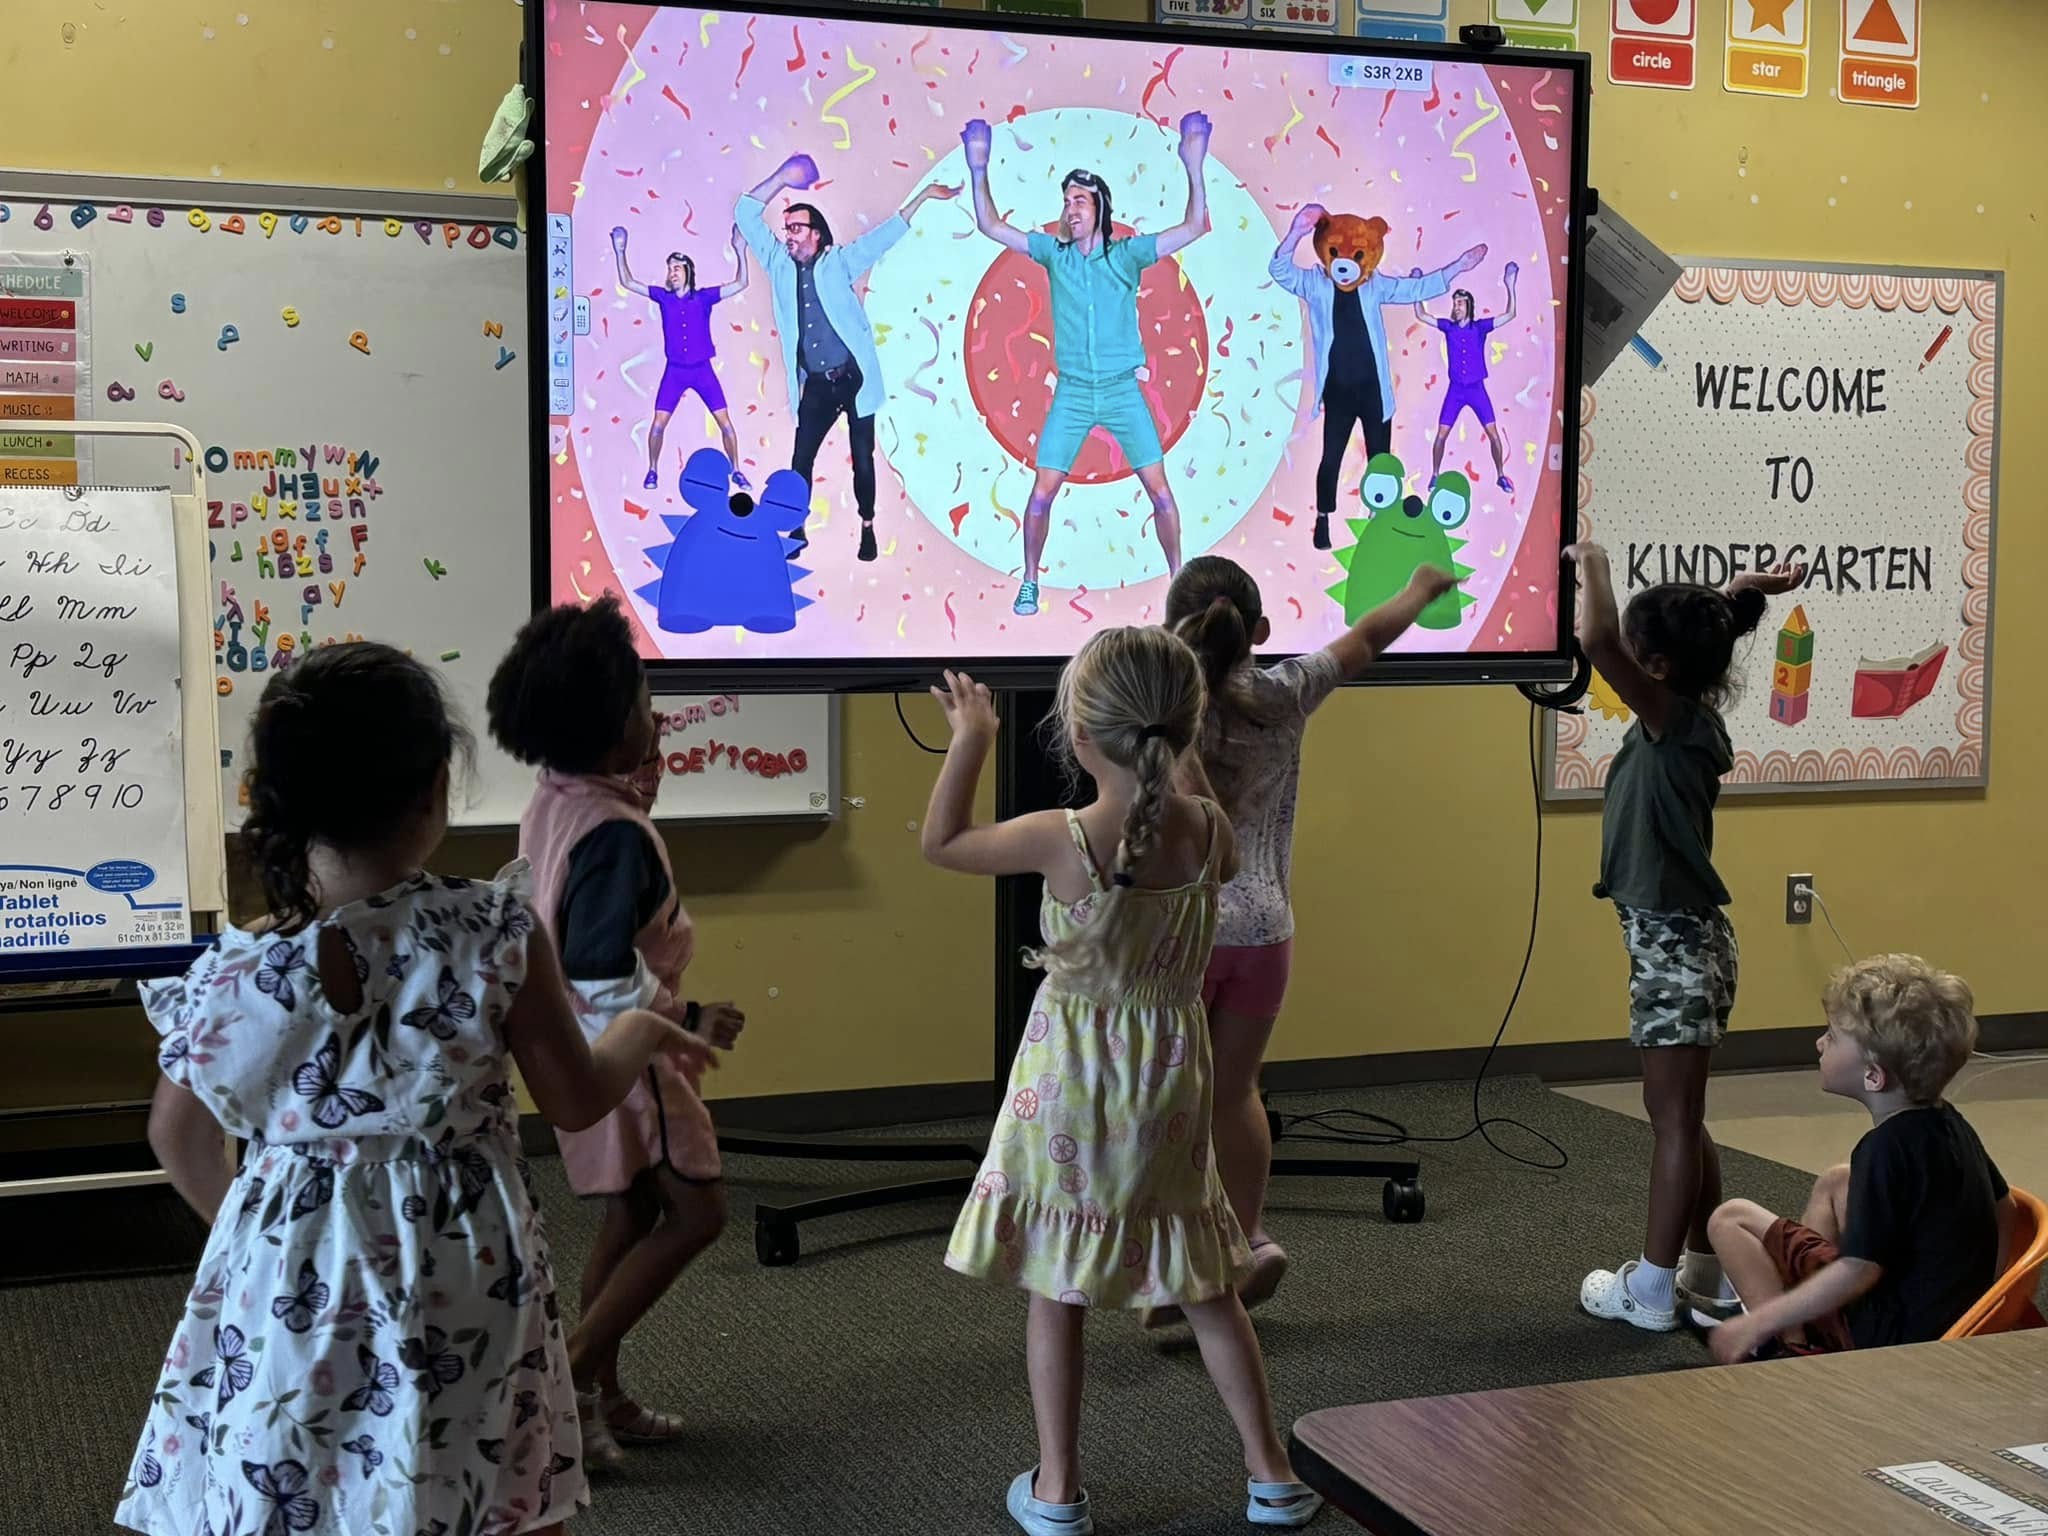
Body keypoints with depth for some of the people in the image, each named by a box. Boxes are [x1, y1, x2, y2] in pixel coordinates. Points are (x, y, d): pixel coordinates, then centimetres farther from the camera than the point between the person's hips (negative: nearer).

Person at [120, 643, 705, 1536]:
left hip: (289, 1279, 1)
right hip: (463, 1283, -1)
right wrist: (638, 1033, 15)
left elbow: (179, 1136, 6)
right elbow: (575, 1101, -6)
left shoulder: (230, 975, -10)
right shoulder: (496, 933, -16)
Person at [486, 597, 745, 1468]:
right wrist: (689, 1021, -21)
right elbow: (602, 972, -30)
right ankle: (572, 1372, -1)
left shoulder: (552, 806, 2)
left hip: (583, 1046, 10)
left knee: (631, 1214, 17)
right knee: (696, 1212, -2)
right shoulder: (615, 834, -26)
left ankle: (603, 1397, 23)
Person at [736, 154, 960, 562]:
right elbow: (747, 216, 6)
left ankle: (868, 529, 17)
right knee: (800, 460, -1)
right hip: (815, 385, 2)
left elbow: (886, 233, 1)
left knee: (863, 460, 4)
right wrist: (781, 179, -2)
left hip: (854, 379, -2)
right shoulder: (780, 264, 7)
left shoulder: (838, 262, 1)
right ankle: (796, 531, 10)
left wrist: (923, 196, -2)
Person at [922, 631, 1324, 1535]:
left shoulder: (1061, 840, -20)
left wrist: (970, 740, 7)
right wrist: (1165, 763, 13)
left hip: (1070, 1086, -3)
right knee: (1207, 1288, 16)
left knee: (1057, 1289, 11)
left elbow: (941, 843, -3)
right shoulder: (1211, 834, -12)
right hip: (1169, 1086, 3)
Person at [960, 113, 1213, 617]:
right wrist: (979, 170, -7)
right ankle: (1030, 583, 13)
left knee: (1159, 489, -2)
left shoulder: (1126, 254, -2)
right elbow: (991, 226, 3)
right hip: (1071, 393, 1)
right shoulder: (1054, 253, 3)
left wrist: (1194, 168, -19)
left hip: (1123, 391, -1)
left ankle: (1178, 576, 13)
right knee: (1041, 492, -2)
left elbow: (1193, 227, -9)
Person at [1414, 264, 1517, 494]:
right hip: (1455, 390, 1)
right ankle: (1435, 476, 12)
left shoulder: (1480, 327, -4)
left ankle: (1501, 476, 9)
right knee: (1441, 435, -2)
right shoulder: (1448, 327, 1)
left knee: (1494, 433, -4)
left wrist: (1510, 286, -20)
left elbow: (1510, 314, -11)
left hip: (1477, 389, -1)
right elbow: (1421, 315, 1)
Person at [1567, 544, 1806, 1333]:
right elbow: (1693, 631, 28)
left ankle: (1651, 1289, 7)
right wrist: (1735, 598, 14)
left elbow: (1595, 639, -32)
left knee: (1674, 1120, -1)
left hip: (1677, 942, -9)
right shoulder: (1686, 719, 7)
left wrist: (1593, 564, -17)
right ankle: (1706, 1269, 26)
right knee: (1681, 1117, 17)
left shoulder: (1675, 722, -17)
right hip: (1677, 938, 9)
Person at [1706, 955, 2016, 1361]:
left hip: (1891, 1336, -9)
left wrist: (1759, 1323, -22)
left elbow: (1858, 1271, -27)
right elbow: (2003, 1210, 14)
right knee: (1835, 1182, 27)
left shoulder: (1886, 1148, -25)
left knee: (1730, 1218, -3)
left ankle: (1795, 1345, -8)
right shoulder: (1949, 1122, 2)